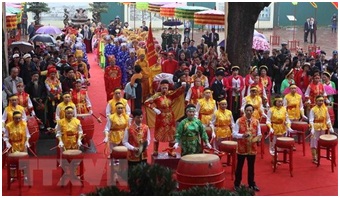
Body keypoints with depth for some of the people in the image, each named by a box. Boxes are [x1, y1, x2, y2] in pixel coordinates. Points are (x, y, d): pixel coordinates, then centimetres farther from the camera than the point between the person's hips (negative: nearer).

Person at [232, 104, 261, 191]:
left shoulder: (256, 122, 3)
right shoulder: (239, 121, -6)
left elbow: (259, 134, 8)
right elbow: (234, 134, -9)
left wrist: (258, 137, -15)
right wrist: (242, 135, -26)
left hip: (252, 148, 3)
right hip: (241, 148, -2)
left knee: (251, 167, 12)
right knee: (239, 166, 8)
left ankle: (251, 184, 25)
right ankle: (237, 184, 20)